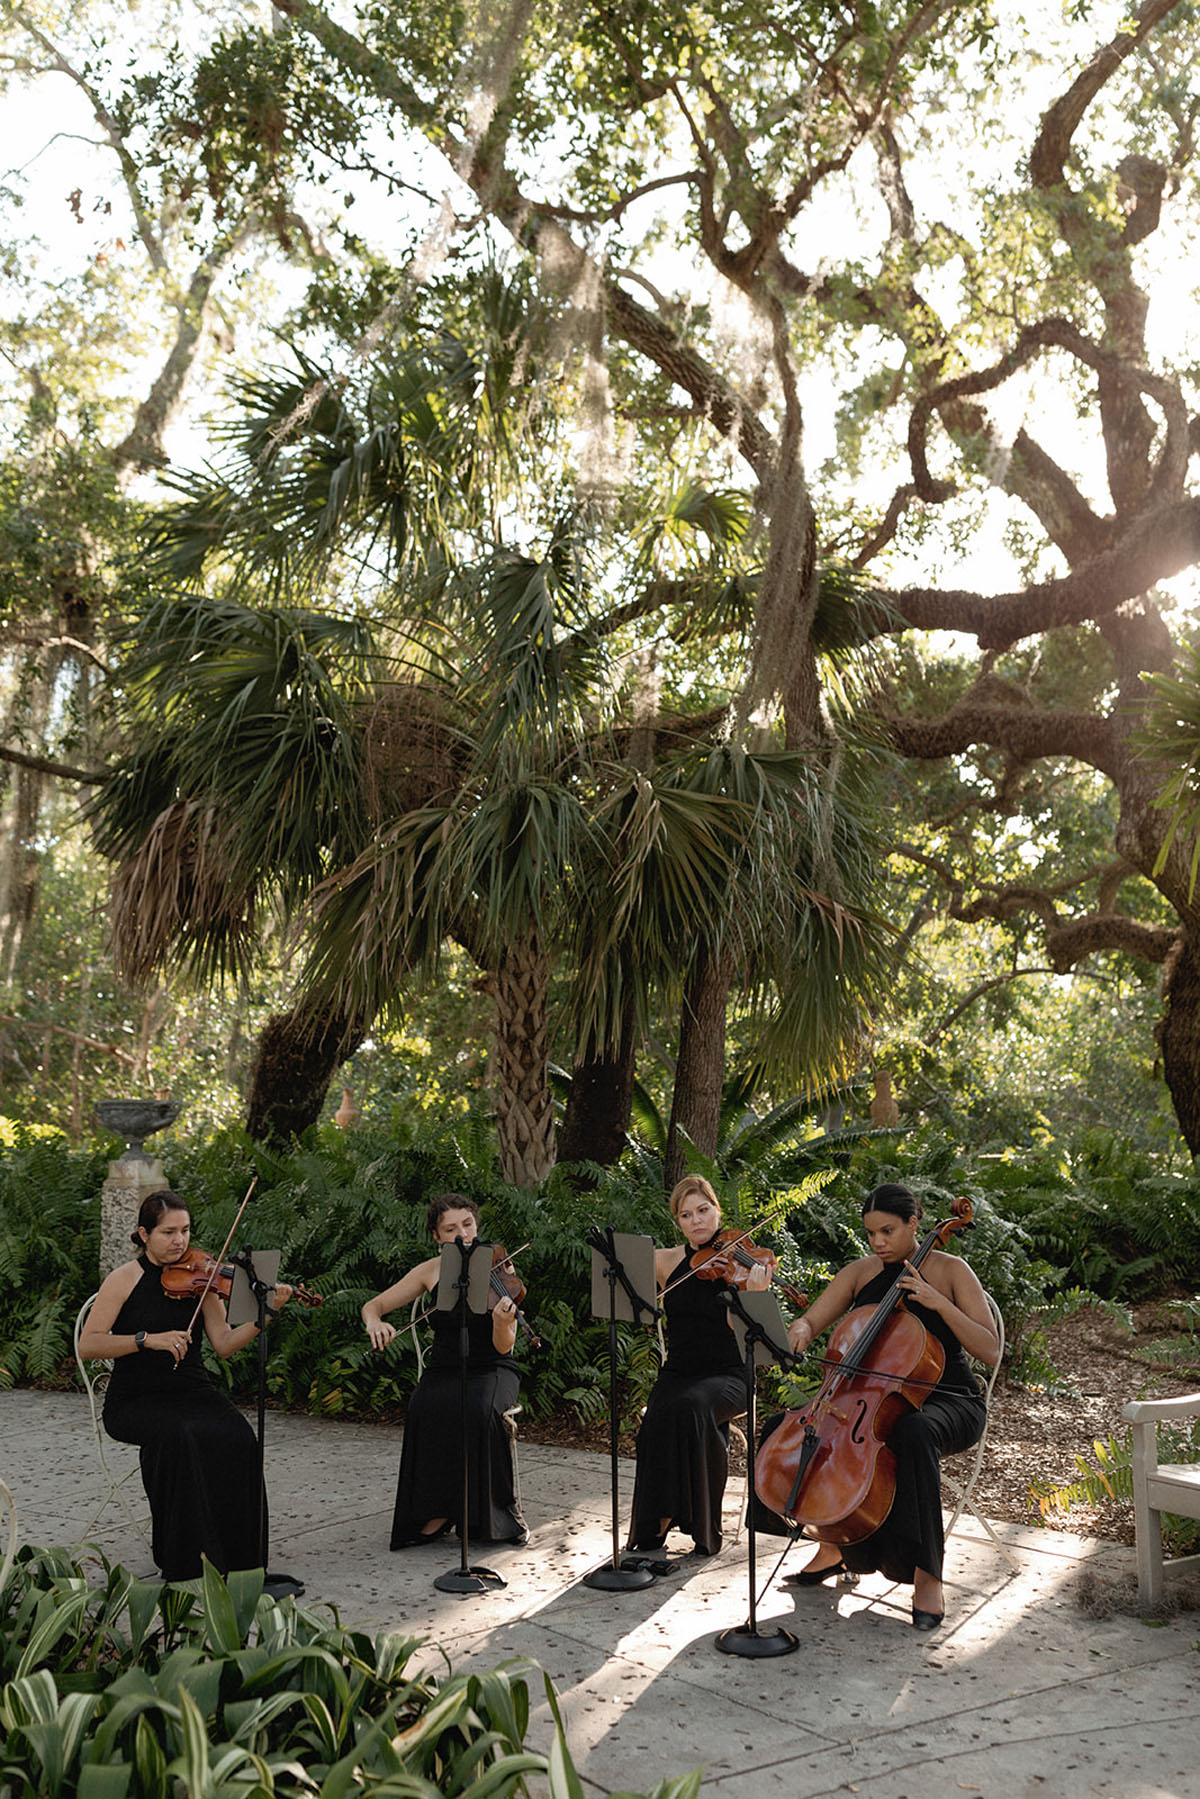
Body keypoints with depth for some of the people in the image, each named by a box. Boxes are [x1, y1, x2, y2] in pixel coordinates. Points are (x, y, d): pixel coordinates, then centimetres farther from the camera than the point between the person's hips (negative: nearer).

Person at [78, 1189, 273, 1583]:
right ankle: (185, 1562, -20)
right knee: (177, 1435, -34)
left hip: (192, 1390, 3)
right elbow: (87, 1345, -11)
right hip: (135, 1399, -3)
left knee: (236, 1438, -26)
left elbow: (224, 1344, -2)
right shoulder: (126, 1278, -3)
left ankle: (236, 1560, -14)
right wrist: (148, 1339, -23)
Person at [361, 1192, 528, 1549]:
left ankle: (502, 1510, -16)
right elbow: (372, 1305, 6)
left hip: (492, 1371, -2)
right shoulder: (432, 1271, 1)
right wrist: (375, 1321, -18)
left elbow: (504, 1348, -15)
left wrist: (502, 1323, -38)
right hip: (443, 1372, 2)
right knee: (425, 1409, -32)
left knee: (480, 1411, -35)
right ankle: (435, 1512, -18)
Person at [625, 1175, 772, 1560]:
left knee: (691, 1406, -34)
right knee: (657, 1421, -28)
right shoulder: (666, 1261, 9)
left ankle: (705, 1530, -20)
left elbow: (737, 1324, -15)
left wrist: (752, 1291, -35)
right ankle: (652, 1527, -11)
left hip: (725, 1376, -3)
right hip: (677, 1373, 3)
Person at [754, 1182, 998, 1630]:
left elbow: (989, 1350, -12)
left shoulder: (949, 1270, -5)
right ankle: (832, 1547, 4)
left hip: (946, 1401, -5)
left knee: (914, 1433, -41)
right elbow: (810, 1322, 2)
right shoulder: (859, 1273, 6)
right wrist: (798, 1334, -22)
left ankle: (927, 1575, -28)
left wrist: (937, 1302, -23)